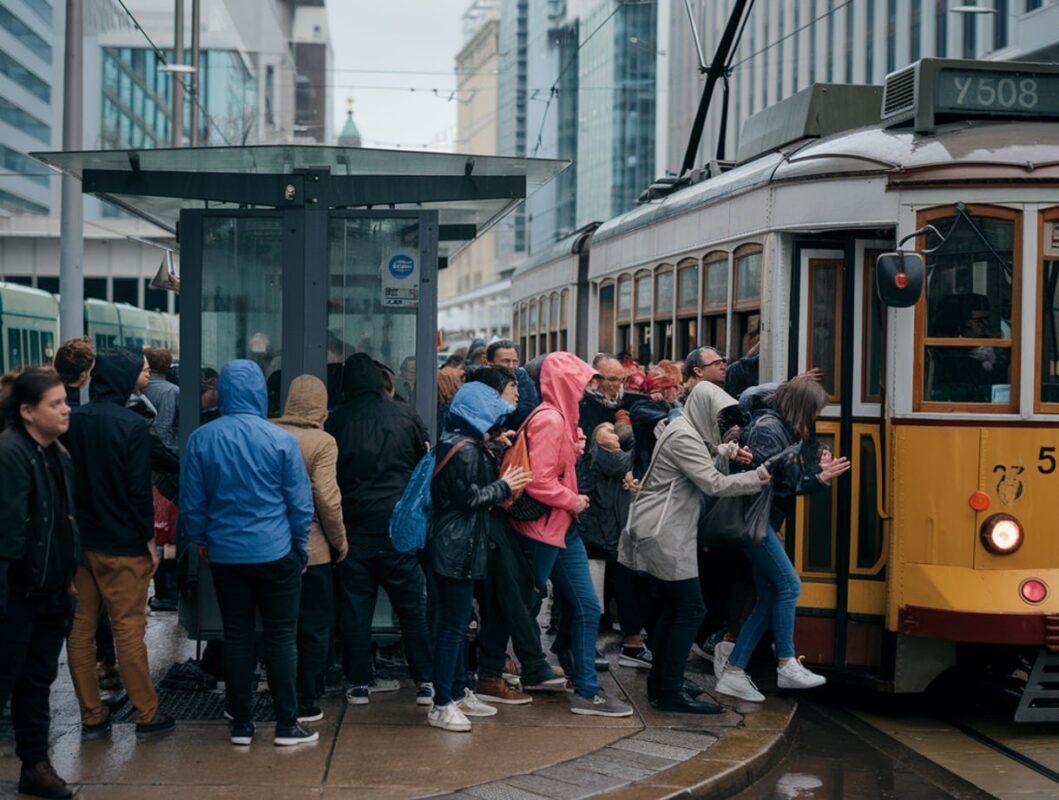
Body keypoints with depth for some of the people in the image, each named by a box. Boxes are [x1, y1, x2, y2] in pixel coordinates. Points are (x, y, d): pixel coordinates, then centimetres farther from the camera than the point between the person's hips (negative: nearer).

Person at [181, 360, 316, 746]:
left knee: (237, 637, 10)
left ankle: (241, 725, 15)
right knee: (280, 638, 5)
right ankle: (287, 725, 9)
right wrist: (301, 546, 9)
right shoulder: (281, 440, -11)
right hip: (276, 553, -2)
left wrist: (200, 539, 17)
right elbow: (300, 501, -5)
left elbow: (192, 500, 2)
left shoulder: (200, 439, -6)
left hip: (225, 554, 2)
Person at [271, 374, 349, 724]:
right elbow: (327, 499, -17)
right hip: (311, 549, -5)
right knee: (314, 628, 8)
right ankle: (306, 704, 11)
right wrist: (340, 542, -4)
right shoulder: (322, 442, -13)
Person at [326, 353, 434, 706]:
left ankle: (359, 682, 12)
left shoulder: (336, 422, -1)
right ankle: (426, 682, 6)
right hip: (399, 525, 0)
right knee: (412, 605, 6)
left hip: (354, 527, 0)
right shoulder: (404, 415, -1)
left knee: (355, 606, 8)